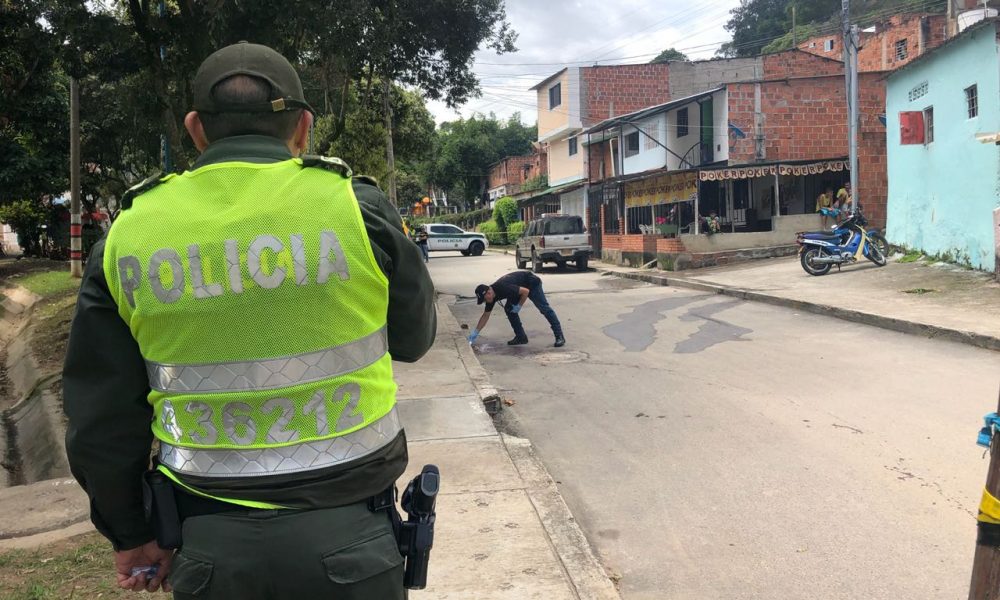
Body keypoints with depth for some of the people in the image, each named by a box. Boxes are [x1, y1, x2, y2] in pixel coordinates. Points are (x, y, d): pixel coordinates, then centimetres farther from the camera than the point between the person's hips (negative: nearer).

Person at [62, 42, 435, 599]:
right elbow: (414, 338, 6)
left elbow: (102, 419, 3)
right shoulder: (356, 206, -10)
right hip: (346, 531, -1)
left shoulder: (129, 233, -2)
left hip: (209, 542, 2)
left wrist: (131, 533, 16)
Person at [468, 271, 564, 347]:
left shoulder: (503, 288, -36)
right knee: (509, 309, -1)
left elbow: (526, 291, -29)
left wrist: (519, 306, -20)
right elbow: (486, 315, 0)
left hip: (532, 282, -9)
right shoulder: (491, 295, -9)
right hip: (520, 286, 9)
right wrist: (475, 332, -4)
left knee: (543, 308, -14)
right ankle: (521, 337, 4)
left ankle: (559, 336, -13)